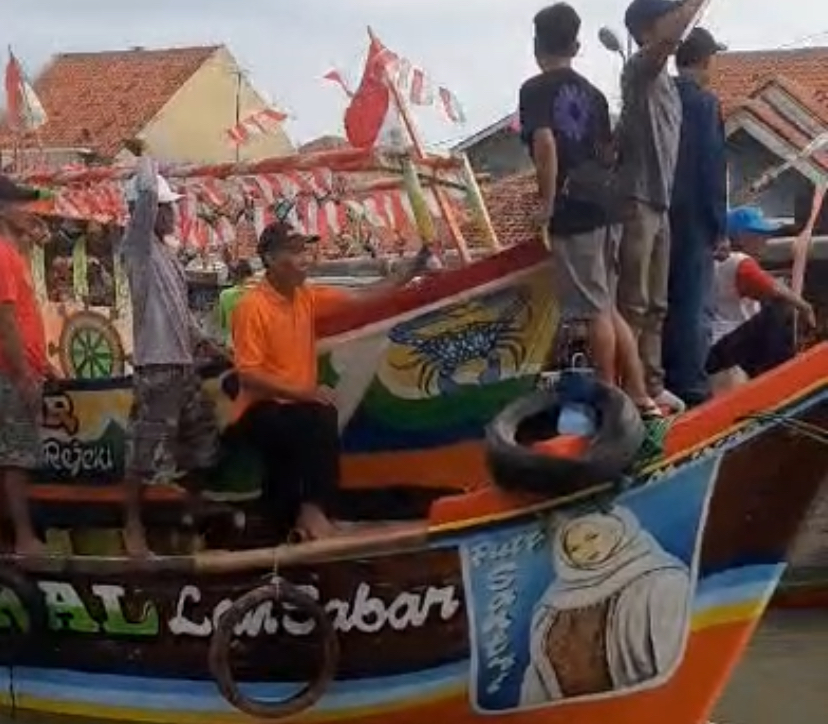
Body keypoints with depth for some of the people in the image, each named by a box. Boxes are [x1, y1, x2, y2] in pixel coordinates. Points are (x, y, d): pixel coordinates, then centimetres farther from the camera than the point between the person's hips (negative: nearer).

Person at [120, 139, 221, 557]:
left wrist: (203, 341, 20)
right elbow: (145, 193, -22)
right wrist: (142, 157, -6)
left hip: (182, 362, 9)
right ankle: (133, 524, 6)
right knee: (146, 447, -4)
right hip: (156, 365, -9)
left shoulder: (166, 250, 17)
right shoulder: (137, 245, -9)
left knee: (199, 436, 17)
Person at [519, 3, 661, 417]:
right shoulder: (592, 92, 13)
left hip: (570, 213, -7)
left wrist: (547, 203, -16)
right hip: (600, 207, 7)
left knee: (595, 310, -1)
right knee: (607, 306, 14)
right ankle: (639, 394, 13)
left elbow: (545, 144, -22)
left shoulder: (535, 89, -7)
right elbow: (607, 151, 14)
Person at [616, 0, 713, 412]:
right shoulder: (640, 70, -9)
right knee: (633, 305, -8)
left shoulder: (665, 81, 18)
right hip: (636, 203, -9)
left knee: (655, 306, 12)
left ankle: (651, 385, 18)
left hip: (659, 204, 9)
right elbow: (672, 35, -30)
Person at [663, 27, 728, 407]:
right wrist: (720, 226, -9)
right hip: (694, 219, -7)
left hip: (660, 215, 7)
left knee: (665, 299, 13)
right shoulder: (705, 102, -12)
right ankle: (690, 383, 0)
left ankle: (665, 375, 19)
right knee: (694, 303, -2)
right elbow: (713, 168, -15)